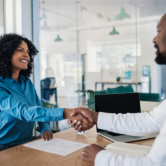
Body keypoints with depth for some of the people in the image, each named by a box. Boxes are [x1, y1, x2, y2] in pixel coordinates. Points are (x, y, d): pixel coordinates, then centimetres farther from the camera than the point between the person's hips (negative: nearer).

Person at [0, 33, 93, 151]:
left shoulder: (27, 83, 7)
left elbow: (40, 110, 12)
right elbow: (23, 111, -30)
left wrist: (45, 129, -9)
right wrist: (65, 113, -43)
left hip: (28, 144, 6)